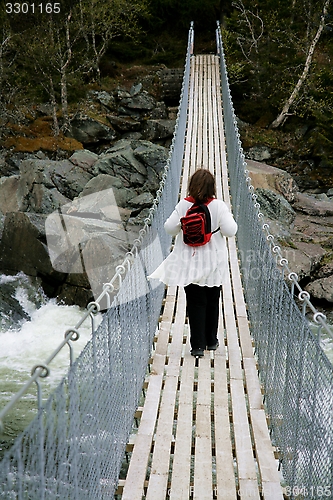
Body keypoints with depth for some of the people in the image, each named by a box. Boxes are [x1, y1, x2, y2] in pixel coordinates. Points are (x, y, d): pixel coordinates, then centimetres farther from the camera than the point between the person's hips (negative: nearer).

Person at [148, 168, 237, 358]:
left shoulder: (183, 205, -7)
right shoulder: (218, 206, -10)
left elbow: (169, 228, -3)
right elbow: (230, 231, -12)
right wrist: (231, 218, 7)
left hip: (189, 263, 0)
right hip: (214, 264, 0)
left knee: (195, 303, 4)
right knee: (212, 302, 16)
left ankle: (198, 345, -1)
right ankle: (211, 341, 28)